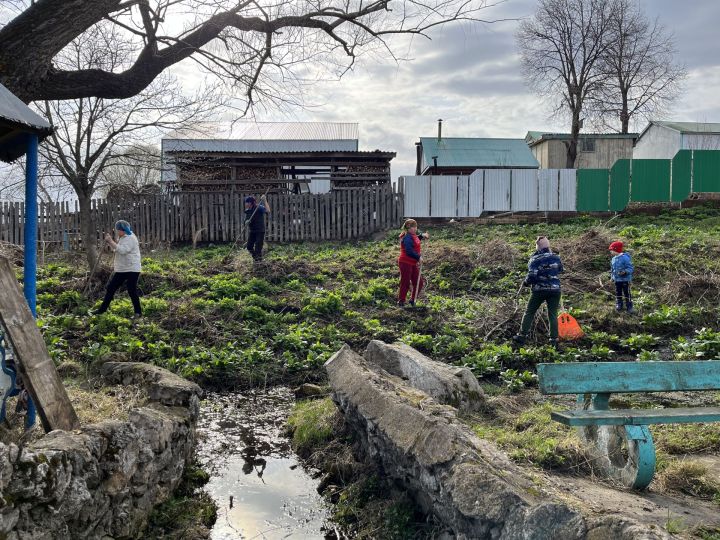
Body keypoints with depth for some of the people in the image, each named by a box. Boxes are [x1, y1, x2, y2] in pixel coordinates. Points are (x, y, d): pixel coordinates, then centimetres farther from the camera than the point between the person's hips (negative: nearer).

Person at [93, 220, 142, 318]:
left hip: (132, 269, -9)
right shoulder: (121, 238, 14)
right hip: (121, 269, 9)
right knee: (110, 287, 10)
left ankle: (138, 312, 7)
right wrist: (109, 241, 2)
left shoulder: (131, 238, -15)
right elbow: (115, 249, 19)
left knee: (132, 291, -5)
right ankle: (103, 308, 20)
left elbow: (122, 250, -27)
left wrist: (111, 241, -21)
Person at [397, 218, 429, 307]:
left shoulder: (413, 236, 10)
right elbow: (409, 251, -28)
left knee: (419, 283, 11)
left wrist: (422, 235, 21)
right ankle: (401, 301, 11)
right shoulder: (407, 238, -19)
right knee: (405, 283, -1)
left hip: (413, 264, 10)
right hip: (405, 263, -10)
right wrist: (418, 257, -22)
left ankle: (413, 300, 25)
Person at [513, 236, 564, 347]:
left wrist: (526, 282, 1)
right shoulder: (556, 257, 2)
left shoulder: (534, 260, -12)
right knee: (553, 315, 8)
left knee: (529, 313, 8)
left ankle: (522, 336, 8)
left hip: (539, 289, -3)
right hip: (555, 289, 3)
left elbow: (532, 276, -17)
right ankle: (554, 339, 3)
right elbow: (560, 270, 17)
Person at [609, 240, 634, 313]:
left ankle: (629, 307, 13)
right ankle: (618, 306, 29)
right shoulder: (613, 259, 5)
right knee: (618, 294, 16)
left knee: (627, 294, 2)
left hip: (625, 280, -7)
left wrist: (625, 271, -35)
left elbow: (631, 268, -18)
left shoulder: (625, 258, -19)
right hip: (617, 280, 7)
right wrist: (612, 276, 15)